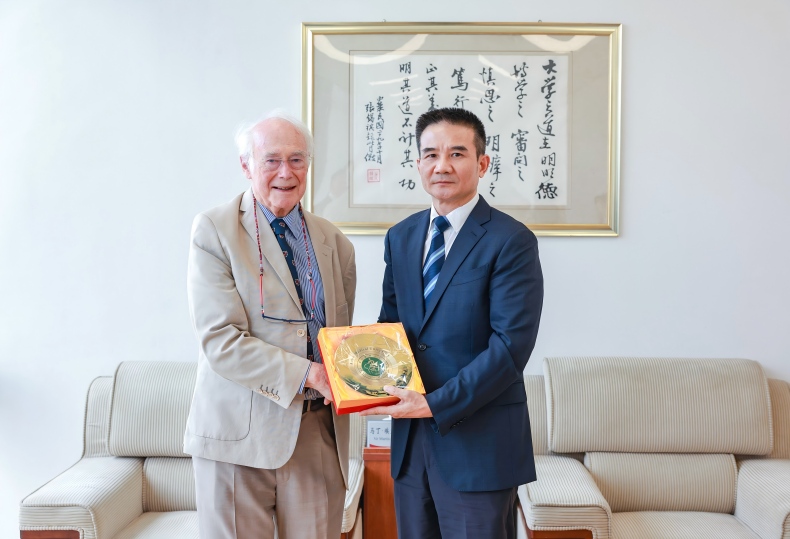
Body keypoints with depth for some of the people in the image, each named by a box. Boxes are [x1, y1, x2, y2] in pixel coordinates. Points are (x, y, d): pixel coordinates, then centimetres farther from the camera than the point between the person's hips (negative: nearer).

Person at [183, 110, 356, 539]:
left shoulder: (335, 244, 10)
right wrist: (307, 374, -22)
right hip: (240, 430, -4)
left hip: (319, 430, 4)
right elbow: (220, 341, -15)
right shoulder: (213, 230, -5)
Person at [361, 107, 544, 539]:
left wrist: (435, 404, -20)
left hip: (478, 442, -5)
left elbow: (511, 346, -17)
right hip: (410, 438, 6)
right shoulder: (400, 237, 9)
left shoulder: (511, 241, -11)